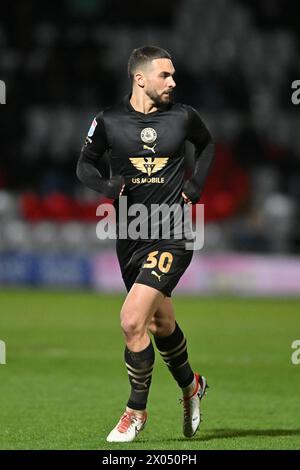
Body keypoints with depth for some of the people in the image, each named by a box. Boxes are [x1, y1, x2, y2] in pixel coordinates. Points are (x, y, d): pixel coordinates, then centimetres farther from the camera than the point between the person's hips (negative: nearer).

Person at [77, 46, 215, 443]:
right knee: (161, 322, 16)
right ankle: (190, 386, 45)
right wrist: (107, 186, -8)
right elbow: (85, 163, 11)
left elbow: (207, 144, 20)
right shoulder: (109, 121, -2)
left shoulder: (183, 116, -1)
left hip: (172, 234, -3)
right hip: (130, 236, 3)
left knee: (132, 320, -17)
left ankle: (136, 410, 0)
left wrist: (196, 185, 7)